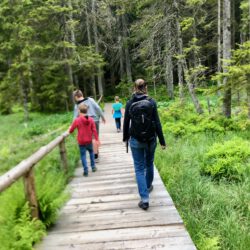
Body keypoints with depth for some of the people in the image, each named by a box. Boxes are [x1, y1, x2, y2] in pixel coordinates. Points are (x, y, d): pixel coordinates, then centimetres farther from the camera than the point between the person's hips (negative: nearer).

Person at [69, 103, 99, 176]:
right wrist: (97, 139, -1)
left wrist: (70, 128, 18)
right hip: (89, 141, 3)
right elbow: (94, 130, -6)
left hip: (81, 142, -2)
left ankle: (86, 170, 3)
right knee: (91, 152, 23)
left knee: (83, 155, 7)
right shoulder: (91, 119, -6)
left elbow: (71, 131, -5)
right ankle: (93, 167, 26)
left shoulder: (77, 120, -13)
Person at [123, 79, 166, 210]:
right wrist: (162, 141, -2)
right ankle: (148, 186, 44)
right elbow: (157, 123, -8)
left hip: (136, 140, -1)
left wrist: (125, 138, 17)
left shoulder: (130, 103, -4)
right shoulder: (151, 102, -7)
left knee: (139, 168, 4)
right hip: (151, 139, 1)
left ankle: (144, 198, -3)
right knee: (149, 164, 23)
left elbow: (126, 123, 2)